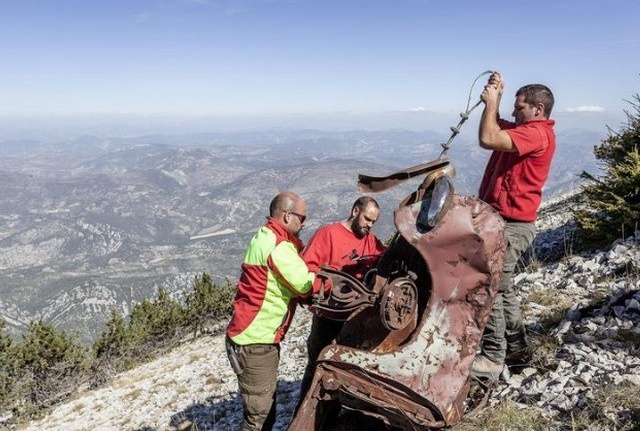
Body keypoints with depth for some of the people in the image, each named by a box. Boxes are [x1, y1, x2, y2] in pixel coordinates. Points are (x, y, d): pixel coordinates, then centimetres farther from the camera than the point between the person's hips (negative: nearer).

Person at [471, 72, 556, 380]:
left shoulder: (537, 134, -16)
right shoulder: (525, 130, 16)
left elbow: (488, 139, -27)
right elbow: (494, 131, 26)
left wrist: (492, 101, -13)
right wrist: (494, 100, 11)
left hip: (511, 225, -11)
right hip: (504, 222, 11)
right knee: (501, 287, 18)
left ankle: (492, 359, -1)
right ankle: (515, 347, 30)